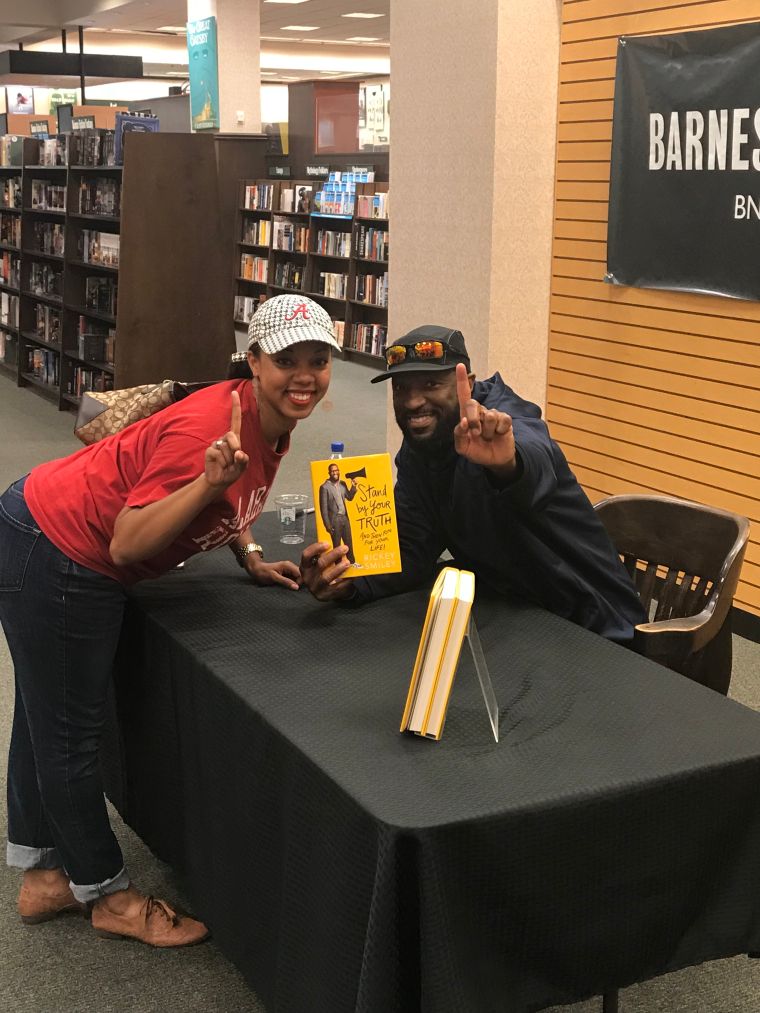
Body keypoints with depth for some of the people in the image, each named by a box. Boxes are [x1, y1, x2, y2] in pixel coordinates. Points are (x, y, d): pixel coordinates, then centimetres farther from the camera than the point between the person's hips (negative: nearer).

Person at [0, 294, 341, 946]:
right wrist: (208, 482, -40)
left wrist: (252, 560, 7)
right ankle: (108, 893, 23)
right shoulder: (208, 426, -30)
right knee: (70, 732, 6)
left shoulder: (275, 427, -2)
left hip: (80, 563, 10)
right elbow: (128, 544, -30)